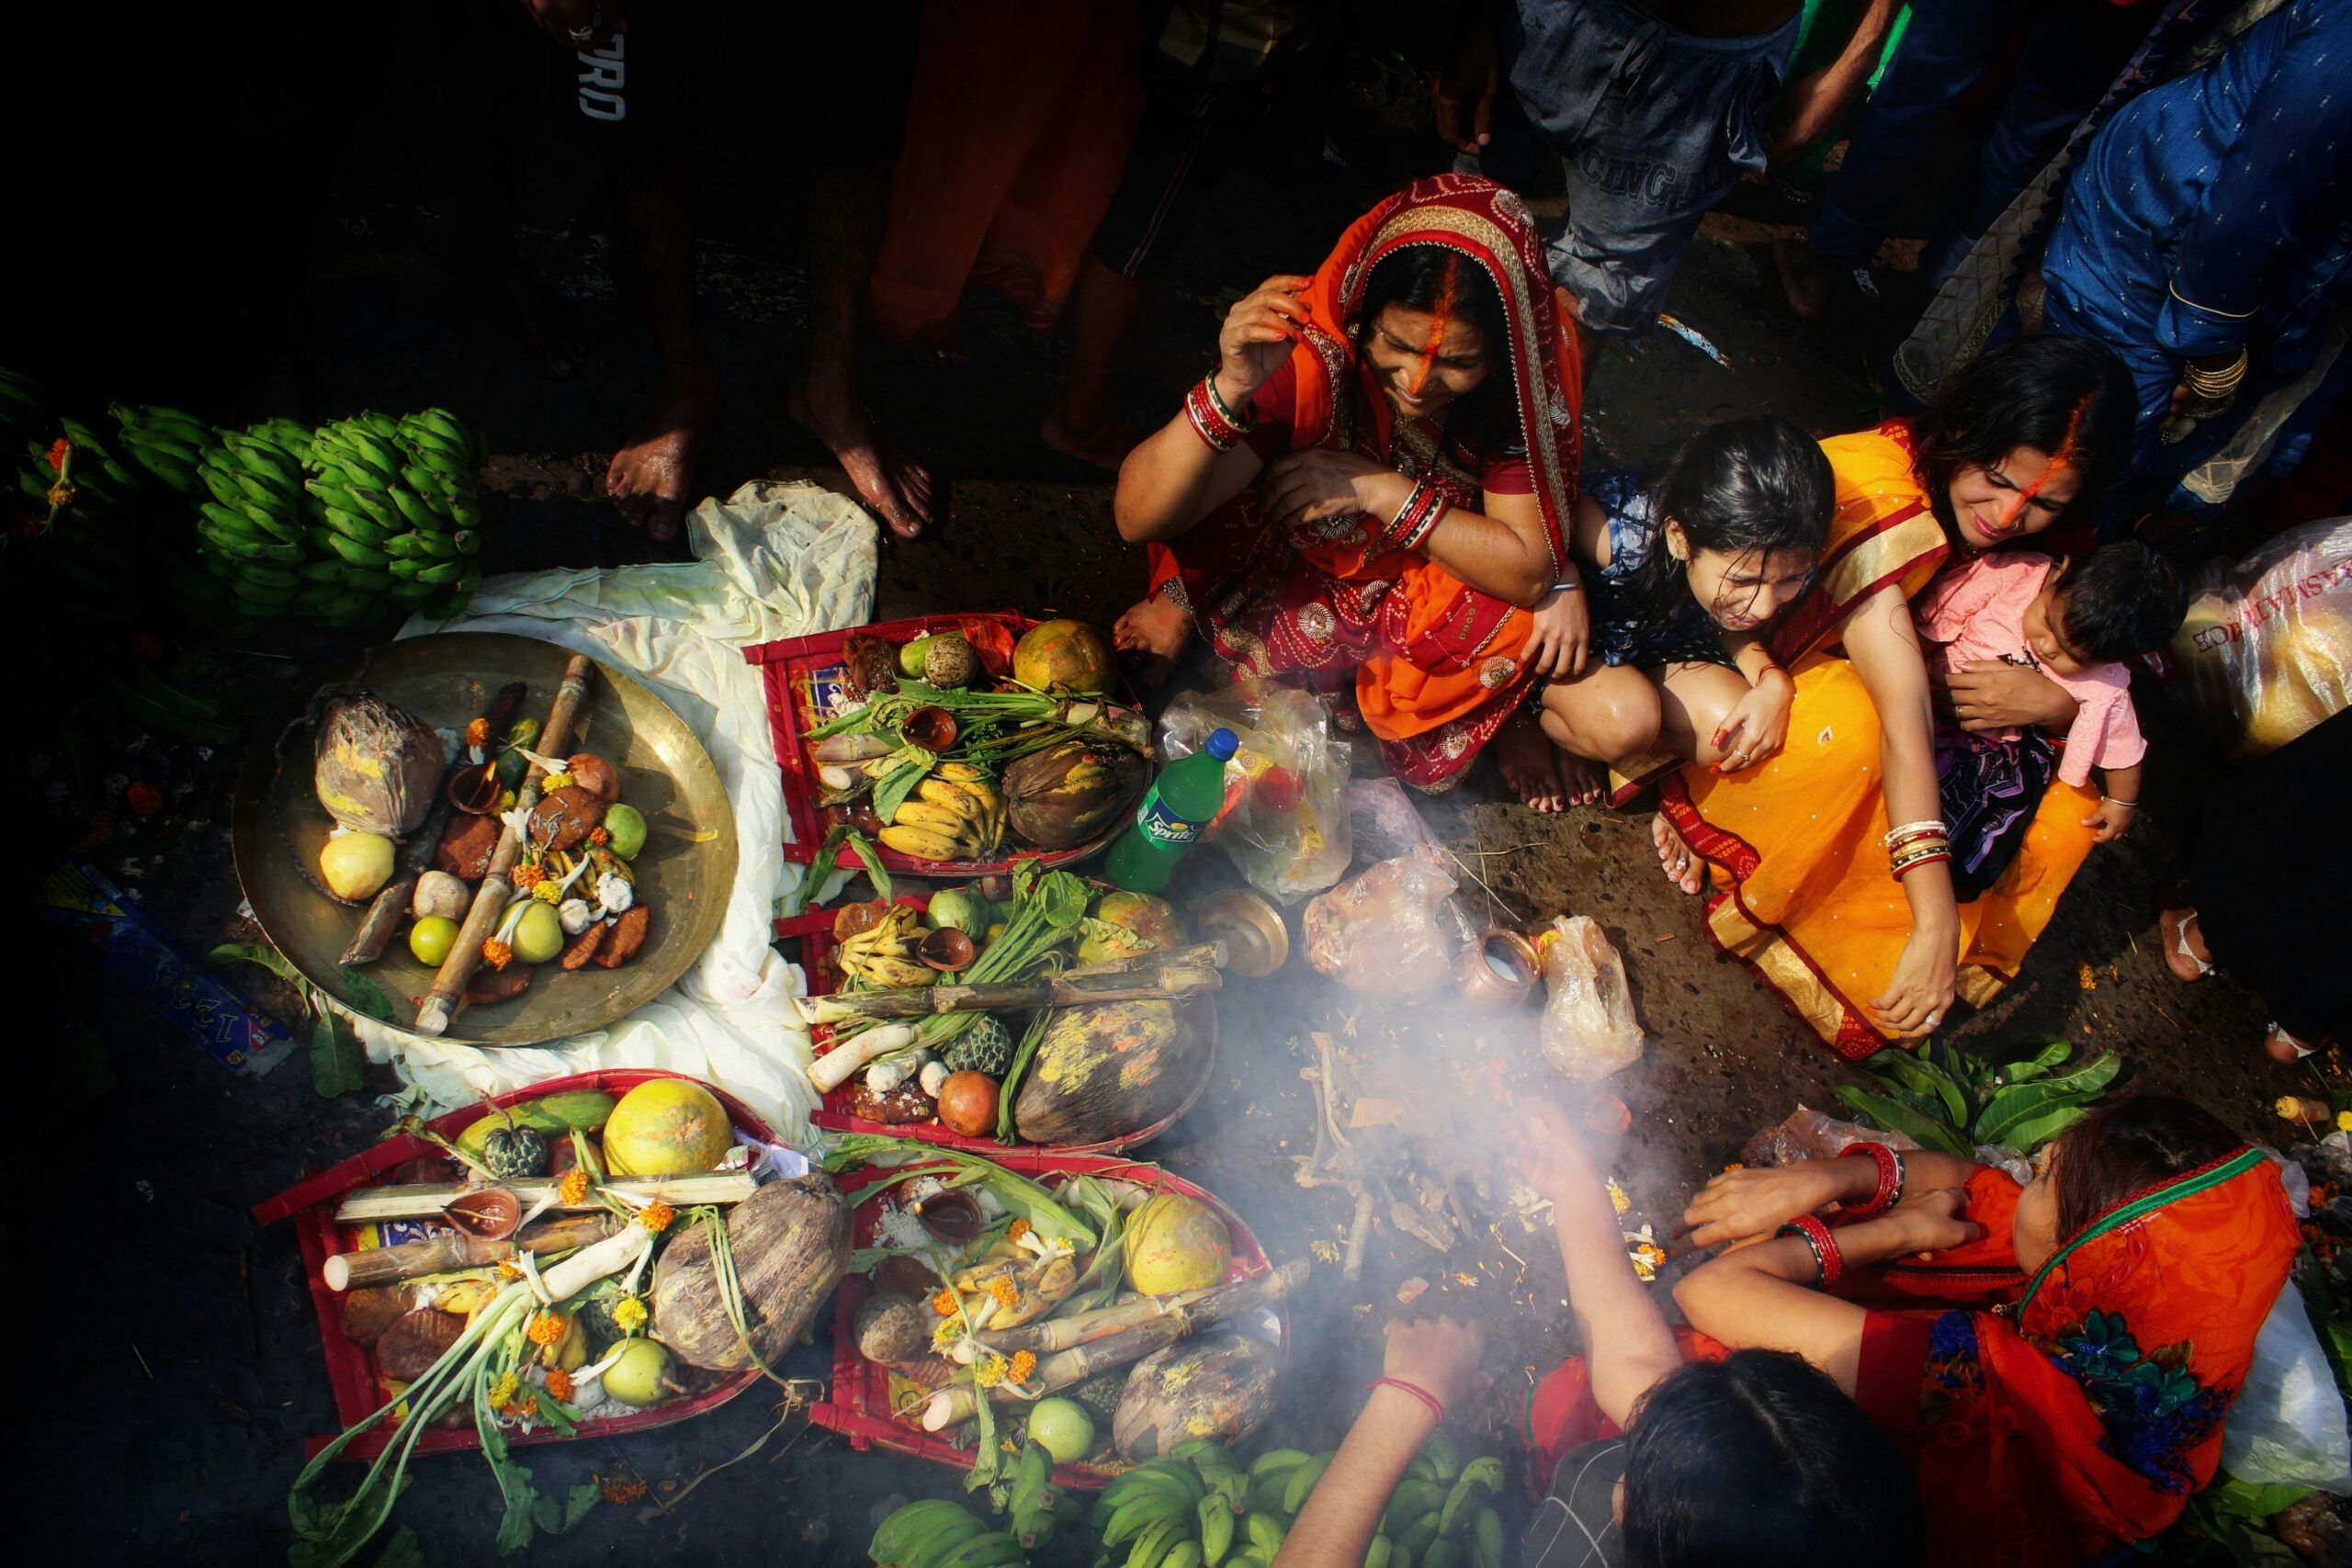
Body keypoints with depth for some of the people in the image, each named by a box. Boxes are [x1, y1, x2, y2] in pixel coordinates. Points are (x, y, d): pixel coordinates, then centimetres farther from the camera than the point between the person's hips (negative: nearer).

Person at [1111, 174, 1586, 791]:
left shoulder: (1514, 385, -22)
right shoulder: (1310, 354, -30)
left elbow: (1530, 571, -21)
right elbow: (1137, 519, -34)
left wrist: (1382, 491, -31)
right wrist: (1231, 389, -51)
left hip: (1428, 586, 3)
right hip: (1287, 573, -2)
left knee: (1532, 620, -23)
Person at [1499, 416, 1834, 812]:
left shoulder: (1785, 566, -25)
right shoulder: (1618, 536, -42)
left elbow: (1736, 630, -3)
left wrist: (1773, 681, -23)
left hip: (1654, 646, 5)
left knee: (1738, 736, -19)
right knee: (1626, 721, -33)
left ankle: (1578, 740, 3)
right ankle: (1523, 715, 0)